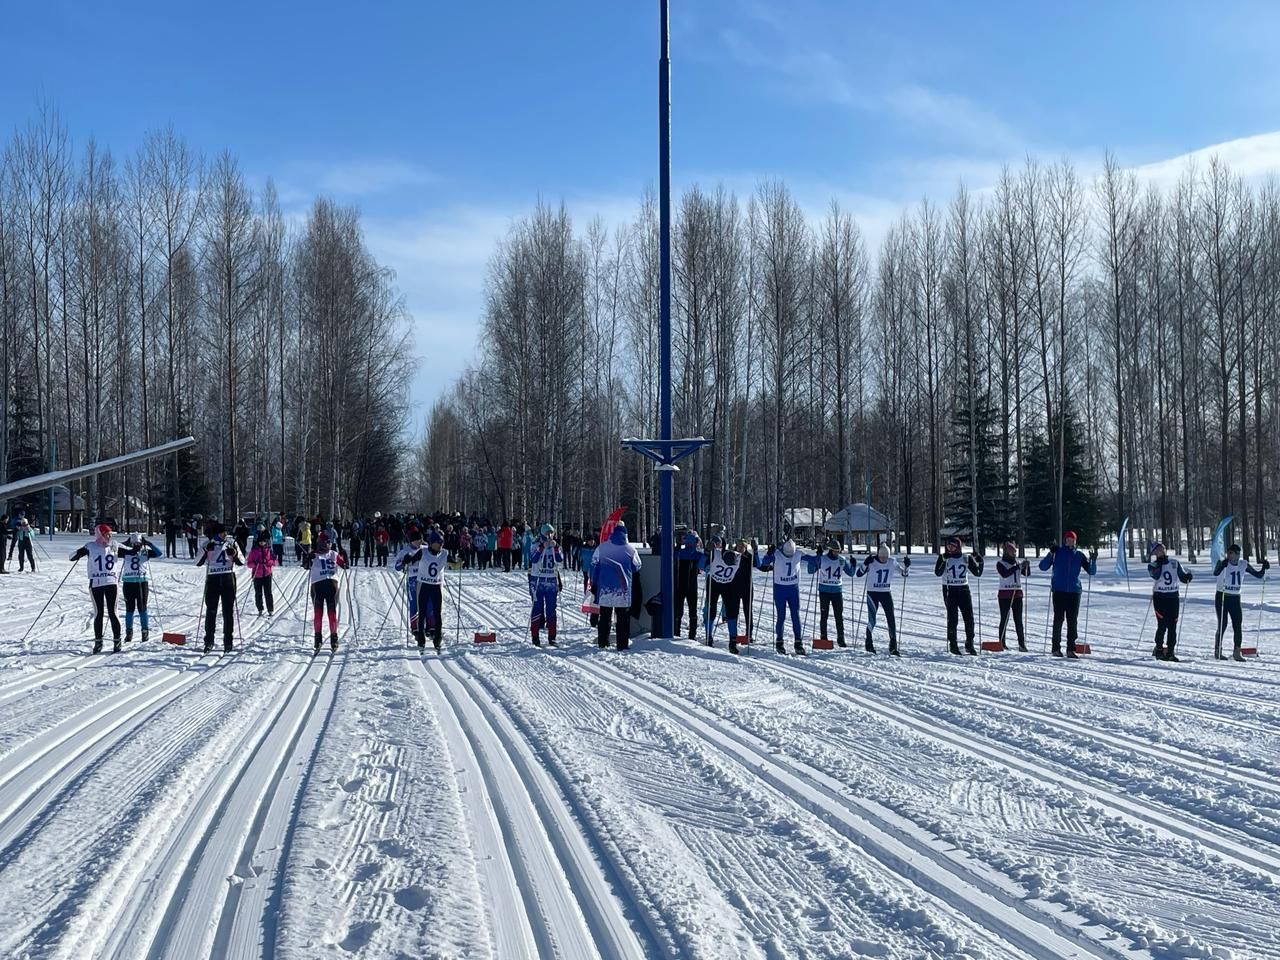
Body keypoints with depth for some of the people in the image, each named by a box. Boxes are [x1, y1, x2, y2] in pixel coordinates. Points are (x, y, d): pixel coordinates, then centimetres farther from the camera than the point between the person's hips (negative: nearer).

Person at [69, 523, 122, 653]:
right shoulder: (91, 547, -3)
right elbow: (72, 557, -4)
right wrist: (81, 552, -21)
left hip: (111, 583, 2)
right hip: (96, 584, -2)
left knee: (112, 613, 1)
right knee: (99, 613, 2)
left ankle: (117, 641, 7)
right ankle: (98, 642, 13)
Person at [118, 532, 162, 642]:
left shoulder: (146, 552, 4)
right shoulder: (127, 552, 8)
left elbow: (158, 552, -9)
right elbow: (115, 551, 2)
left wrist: (148, 543, -11)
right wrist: (124, 544, -4)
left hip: (142, 582, -1)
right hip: (128, 582, 1)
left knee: (142, 608, 0)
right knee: (129, 608, 4)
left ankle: (145, 631, 9)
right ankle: (129, 632, 11)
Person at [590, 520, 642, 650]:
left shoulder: (601, 548, -2)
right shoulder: (630, 550, -3)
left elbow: (594, 566, 1)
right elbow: (637, 567, 10)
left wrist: (593, 585, 9)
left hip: (605, 589, 1)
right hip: (624, 590, -1)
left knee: (604, 617, 10)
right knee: (623, 618, 5)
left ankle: (602, 642, 11)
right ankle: (623, 644, 3)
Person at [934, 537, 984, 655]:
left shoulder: (967, 558, 3)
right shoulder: (944, 557, -2)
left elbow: (977, 573, 4)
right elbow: (938, 573, -16)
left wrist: (980, 561, -12)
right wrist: (943, 559, -27)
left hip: (964, 589, 2)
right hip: (950, 591, -2)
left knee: (969, 618, 0)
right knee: (952, 618, -4)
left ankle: (969, 645, 11)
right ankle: (953, 645, 6)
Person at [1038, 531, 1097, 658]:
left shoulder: (1079, 555, 9)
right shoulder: (1057, 552, 4)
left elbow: (1091, 571, 9)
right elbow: (1043, 566, -2)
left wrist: (1093, 561, -9)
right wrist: (1051, 554, -14)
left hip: (1074, 591, 2)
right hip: (1059, 591, -2)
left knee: (1072, 621, 1)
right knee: (1058, 619, -2)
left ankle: (1071, 649, 3)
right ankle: (1056, 648, 3)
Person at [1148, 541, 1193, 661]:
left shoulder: (1174, 562, 9)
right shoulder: (1153, 565, 0)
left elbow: (1182, 576, 15)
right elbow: (1156, 575, -20)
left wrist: (1187, 576, -6)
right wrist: (1159, 562, -15)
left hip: (1173, 597, 3)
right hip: (1160, 597, -3)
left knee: (1172, 626, 1)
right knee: (1162, 625, -9)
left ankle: (1170, 652, 6)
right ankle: (1159, 649, 6)